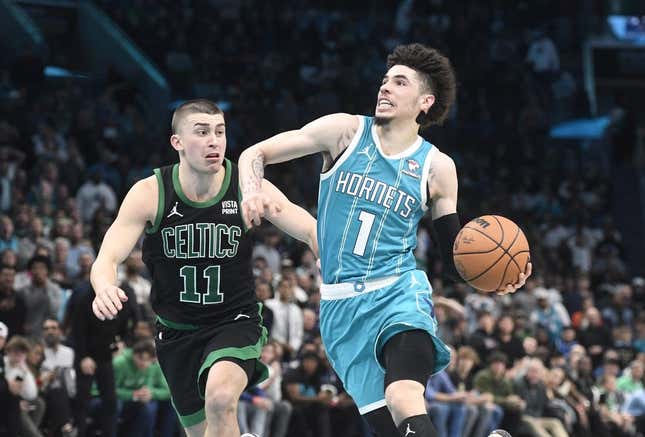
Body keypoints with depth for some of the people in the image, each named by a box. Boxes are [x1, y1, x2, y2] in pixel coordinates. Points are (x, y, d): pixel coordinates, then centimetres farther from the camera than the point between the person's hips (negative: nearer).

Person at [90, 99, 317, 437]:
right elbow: (106, 260, -17)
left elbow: (312, 231, -13)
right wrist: (104, 288, -42)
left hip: (235, 322, -2)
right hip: (177, 330, 2)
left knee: (220, 397, -32)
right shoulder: (149, 194, -13)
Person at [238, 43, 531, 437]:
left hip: (398, 292, -1)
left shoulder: (437, 168, 4)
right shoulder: (345, 131, 3)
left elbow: (454, 258, 11)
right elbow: (255, 154, 4)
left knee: (406, 404, -31)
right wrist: (252, 190, -18)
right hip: (341, 307, 1)